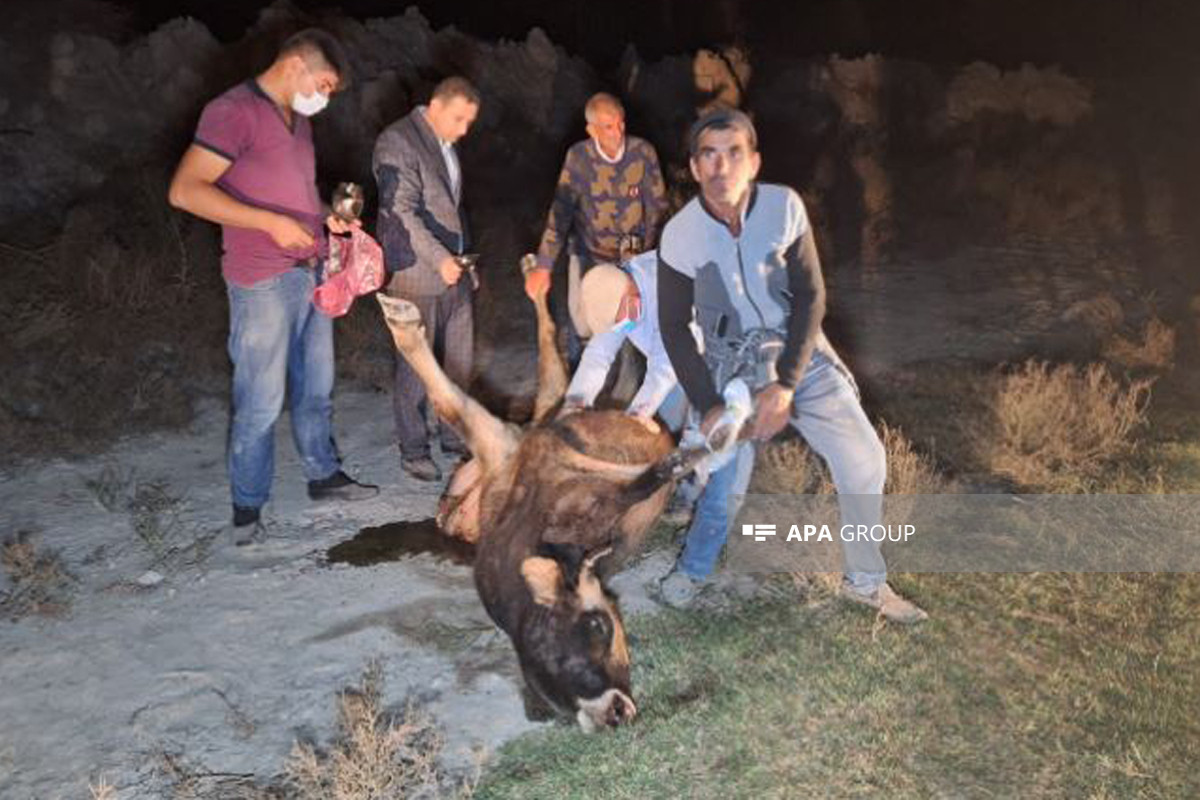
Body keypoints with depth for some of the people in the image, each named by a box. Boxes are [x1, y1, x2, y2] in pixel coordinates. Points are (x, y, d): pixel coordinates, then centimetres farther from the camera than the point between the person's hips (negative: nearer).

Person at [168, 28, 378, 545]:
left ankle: (324, 476, 31)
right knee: (261, 401, -2)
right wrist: (271, 223, -23)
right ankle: (248, 508, 11)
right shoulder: (235, 111, -11)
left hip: (311, 274, 8)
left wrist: (326, 220, 9)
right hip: (263, 283, -8)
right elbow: (185, 190, -19)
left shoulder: (298, 120, 16)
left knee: (316, 387, 17)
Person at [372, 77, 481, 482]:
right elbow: (401, 210, -17)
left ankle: (455, 437, 23)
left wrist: (463, 259, 17)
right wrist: (440, 259, -22)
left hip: (453, 268, 8)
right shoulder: (397, 141, -11)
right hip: (416, 272, -8)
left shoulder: (446, 145, 15)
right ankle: (413, 450, 11)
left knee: (459, 359, 10)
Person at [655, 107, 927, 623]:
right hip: (730, 363, -1)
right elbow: (674, 328, -6)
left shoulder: (784, 207, -15)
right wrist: (708, 404, -11)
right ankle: (693, 568, 27)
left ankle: (866, 580, 18)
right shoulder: (680, 235, -16)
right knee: (724, 483, -3)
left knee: (864, 460, -2)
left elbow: (811, 295, -10)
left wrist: (785, 385, -17)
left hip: (800, 350, 2)